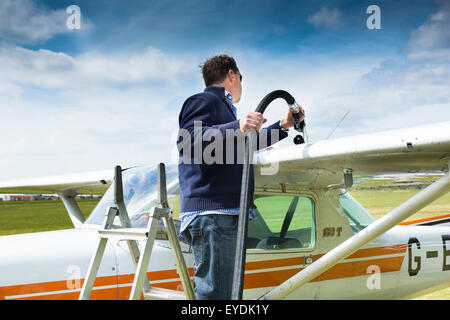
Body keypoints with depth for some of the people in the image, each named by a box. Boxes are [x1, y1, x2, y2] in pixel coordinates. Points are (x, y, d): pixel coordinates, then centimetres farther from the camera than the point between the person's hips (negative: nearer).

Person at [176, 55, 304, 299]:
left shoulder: (221, 106, 29)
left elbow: (247, 144, 44)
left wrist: (283, 127, 50)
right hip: (211, 213, -11)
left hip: (226, 214, 11)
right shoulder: (203, 101, -2)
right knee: (214, 294, -16)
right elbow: (187, 140, -21)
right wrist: (237, 128, -30)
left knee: (218, 292, 11)